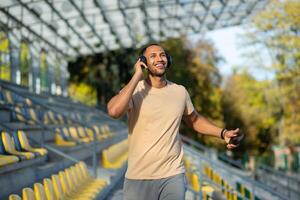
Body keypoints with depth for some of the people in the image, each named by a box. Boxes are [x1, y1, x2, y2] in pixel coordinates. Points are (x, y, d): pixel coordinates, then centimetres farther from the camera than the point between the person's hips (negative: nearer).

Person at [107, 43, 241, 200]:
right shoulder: (133, 90, -7)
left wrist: (223, 133, 6)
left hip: (173, 175, 3)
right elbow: (113, 112, -27)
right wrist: (136, 76, -20)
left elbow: (194, 120, 21)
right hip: (138, 177, -2)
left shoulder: (180, 91, 4)